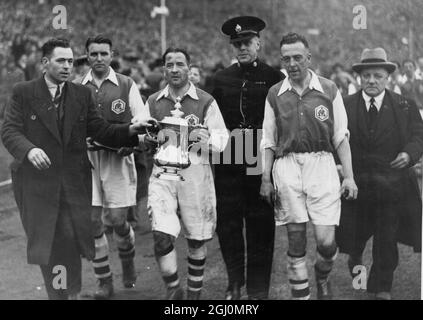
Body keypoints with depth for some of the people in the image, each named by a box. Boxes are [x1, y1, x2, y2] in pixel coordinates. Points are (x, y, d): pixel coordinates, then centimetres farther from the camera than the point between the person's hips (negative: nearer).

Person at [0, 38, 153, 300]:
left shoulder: (82, 94, 9)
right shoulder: (24, 93, 2)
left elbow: (101, 131, 6)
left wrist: (131, 130, -11)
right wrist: (29, 149, -25)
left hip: (74, 182, 1)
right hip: (38, 181, -1)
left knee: (71, 242, -3)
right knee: (46, 244, 5)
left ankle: (72, 293, 17)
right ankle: (56, 293, 23)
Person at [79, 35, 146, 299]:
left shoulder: (127, 85, 3)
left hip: (118, 158, -2)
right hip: (87, 158, 2)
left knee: (117, 219, -4)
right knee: (92, 220, -1)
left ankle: (128, 262, 28)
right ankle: (105, 281, 13)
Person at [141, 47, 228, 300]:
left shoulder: (206, 101, 3)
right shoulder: (153, 102, 11)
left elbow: (222, 137, 0)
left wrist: (207, 140, -21)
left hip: (196, 172, -1)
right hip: (163, 172, 1)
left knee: (197, 237, 8)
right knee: (162, 236, -12)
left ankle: (195, 292, 27)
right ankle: (173, 290, 8)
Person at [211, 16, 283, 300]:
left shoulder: (274, 79, 2)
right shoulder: (222, 79, 11)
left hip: (262, 162, -2)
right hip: (228, 162, 3)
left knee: (261, 227, 3)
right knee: (228, 224, 5)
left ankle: (258, 289, 14)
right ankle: (234, 282, 22)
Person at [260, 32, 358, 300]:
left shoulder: (329, 90, 4)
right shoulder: (275, 95, 8)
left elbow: (341, 137, 6)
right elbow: (268, 141, 12)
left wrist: (349, 176, -1)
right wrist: (266, 179, 6)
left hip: (322, 165, -1)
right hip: (287, 167, 1)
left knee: (326, 241, -6)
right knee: (296, 241, 3)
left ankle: (323, 277, 26)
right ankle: (300, 295, 14)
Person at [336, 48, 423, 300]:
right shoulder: (345, 106, 0)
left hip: (392, 184, 0)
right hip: (354, 184, 0)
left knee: (387, 239, 5)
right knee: (353, 233, 15)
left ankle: (382, 287, 22)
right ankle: (355, 258, 50)